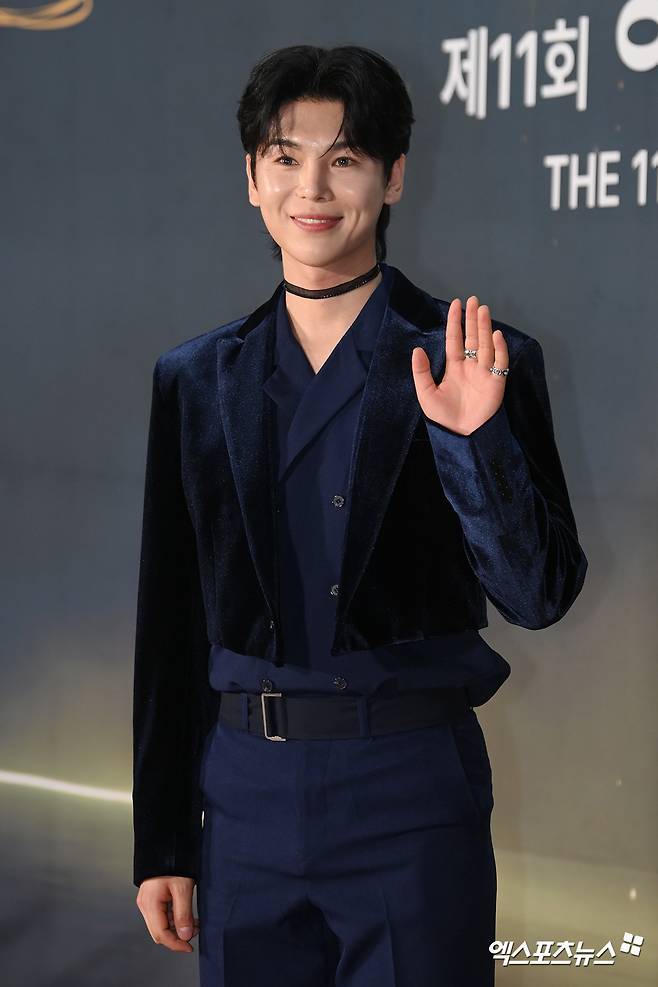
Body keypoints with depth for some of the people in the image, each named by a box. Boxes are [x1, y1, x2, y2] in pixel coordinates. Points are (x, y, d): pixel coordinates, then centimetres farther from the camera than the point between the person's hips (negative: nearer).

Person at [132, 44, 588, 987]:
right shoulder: (196, 377, 6)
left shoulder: (475, 360, -4)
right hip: (244, 795, 3)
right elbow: (170, 621, 8)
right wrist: (161, 844, 9)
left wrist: (475, 439, -23)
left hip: (411, 800, -3)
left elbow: (539, 595, -7)